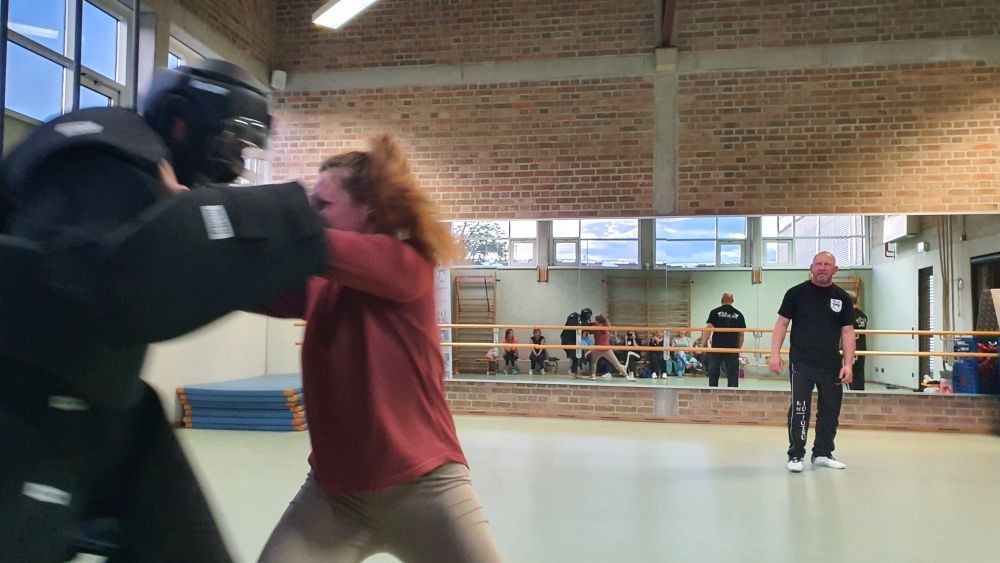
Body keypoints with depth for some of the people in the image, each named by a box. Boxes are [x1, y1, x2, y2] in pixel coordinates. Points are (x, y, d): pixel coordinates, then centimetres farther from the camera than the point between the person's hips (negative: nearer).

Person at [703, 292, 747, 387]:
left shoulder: (715, 312, 0)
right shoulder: (739, 315, 6)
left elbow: (708, 329, -6)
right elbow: (741, 334, 7)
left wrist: (704, 343, 1)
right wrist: (739, 348, 16)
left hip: (717, 347, -1)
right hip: (732, 348, 1)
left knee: (713, 373, 8)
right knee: (733, 374, 6)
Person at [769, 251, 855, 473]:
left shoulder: (842, 298, 8)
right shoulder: (797, 293, 0)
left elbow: (847, 332, 7)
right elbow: (782, 324, 0)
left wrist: (847, 364, -2)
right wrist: (775, 354, -10)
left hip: (831, 365, 4)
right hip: (801, 363, -3)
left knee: (830, 410, 10)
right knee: (799, 409, -7)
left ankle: (823, 453, 25)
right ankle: (795, 455, 3)